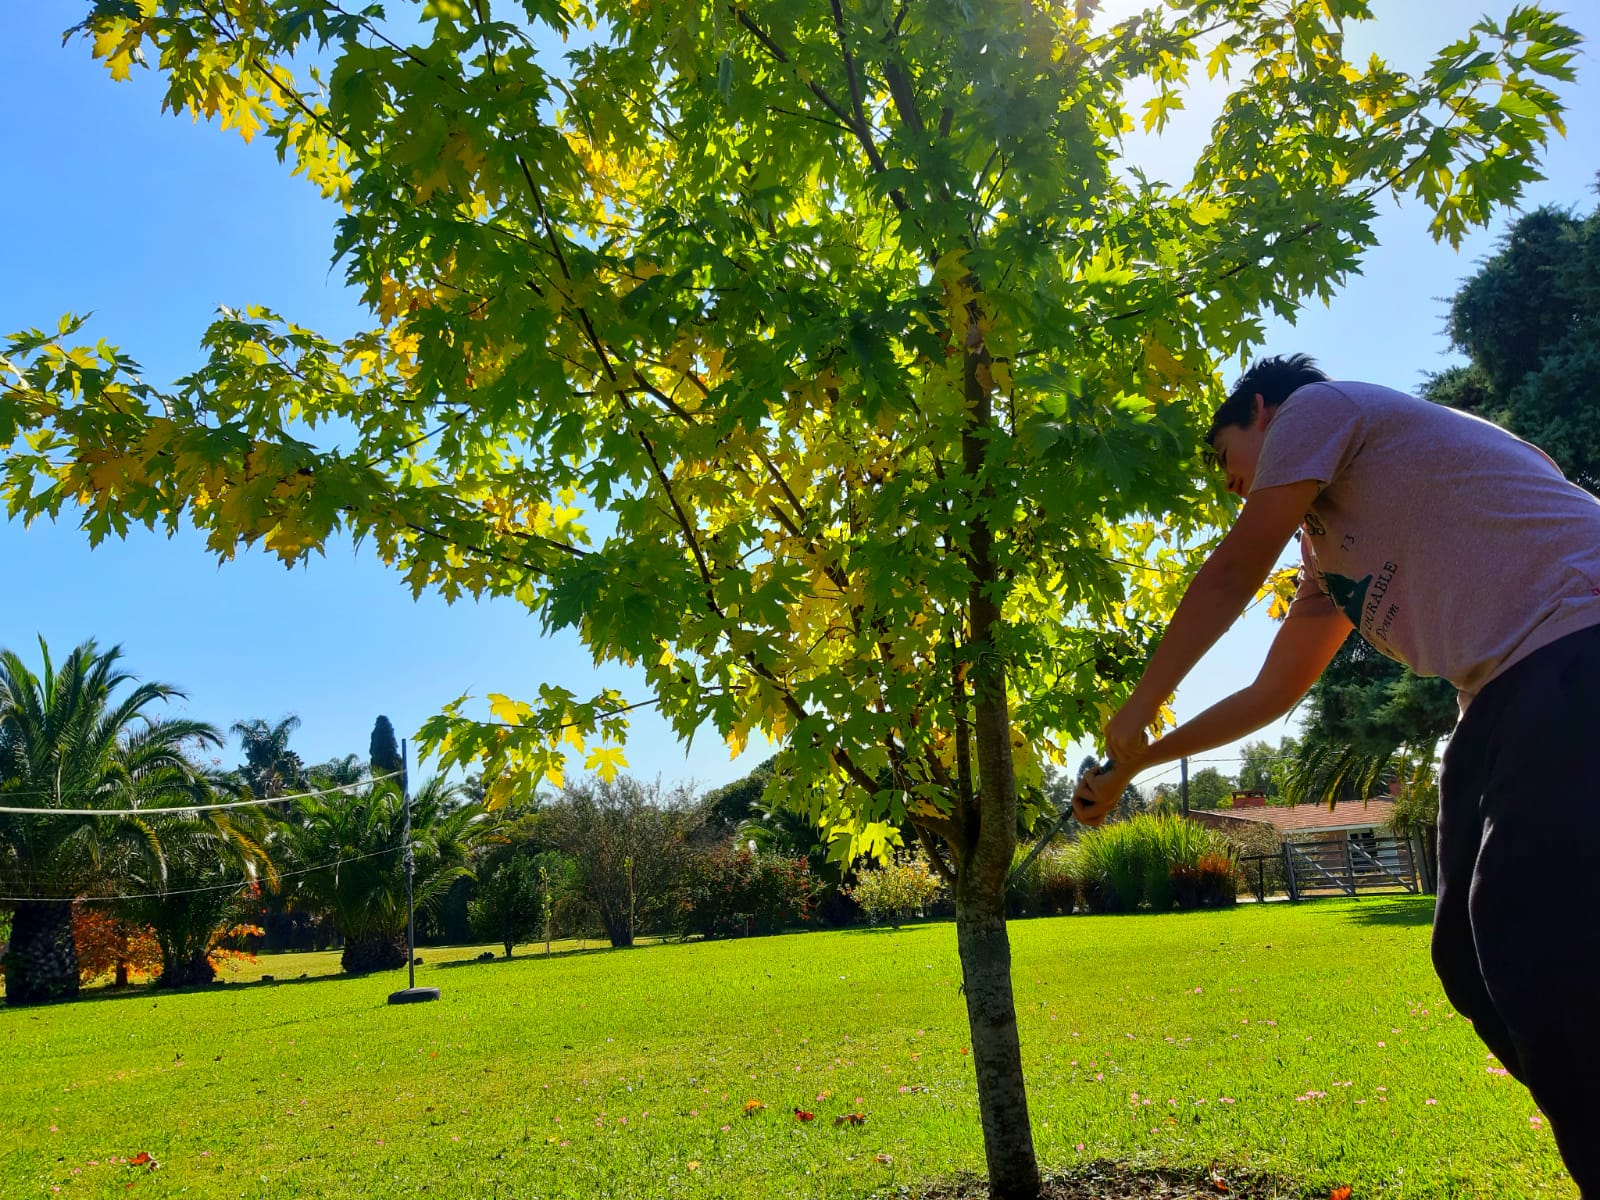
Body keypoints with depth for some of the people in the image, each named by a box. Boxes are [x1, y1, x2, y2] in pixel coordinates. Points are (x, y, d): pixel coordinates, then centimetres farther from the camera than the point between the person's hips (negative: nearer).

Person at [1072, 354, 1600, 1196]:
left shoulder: (1317, 405, 4)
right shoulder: (1326, 546, 28)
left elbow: (1232, 573, -2)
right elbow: (1270, 694, 30)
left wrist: (1135, 713, 6)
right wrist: (1131, 766, 32)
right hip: (1513, 695, 10)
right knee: (1472, 955, 6)